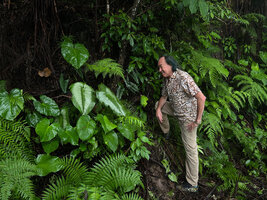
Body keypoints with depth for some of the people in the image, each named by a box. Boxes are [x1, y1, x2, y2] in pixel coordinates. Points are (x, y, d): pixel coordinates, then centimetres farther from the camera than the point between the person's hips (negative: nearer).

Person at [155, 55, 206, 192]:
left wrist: (197, 120, -28)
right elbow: (164, 96, 18)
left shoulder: (183, 78, -29)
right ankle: (166, 132, 40)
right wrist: (159, 109, 0)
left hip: (188, 116, -9)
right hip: (176, 110, 9)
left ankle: (192, 184, 1)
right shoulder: (166, 79, 1)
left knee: (190, 149, -6)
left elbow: (201, 98, -33)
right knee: (158, 105, 24)